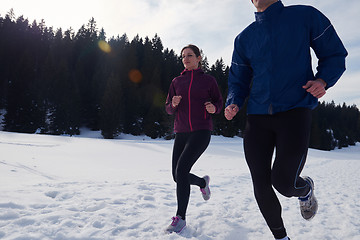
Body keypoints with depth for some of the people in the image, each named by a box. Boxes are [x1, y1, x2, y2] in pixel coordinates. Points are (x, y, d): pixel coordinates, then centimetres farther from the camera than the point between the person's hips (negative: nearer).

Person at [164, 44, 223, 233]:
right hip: (181, 133, 5)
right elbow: (168, 109, 13)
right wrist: (174, 104, -11)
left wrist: (213, 108, -11)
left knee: (181, 169, -20)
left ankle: (181, 217, -5)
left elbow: (219, 102, 12)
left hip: (201, 131, -4)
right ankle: (203, 182, 39)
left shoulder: (208, 80, 4)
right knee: (177, 176, 5)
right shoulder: (177, 82, 12)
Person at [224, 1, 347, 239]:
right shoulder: (244, 38, 14)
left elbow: (335, 54, 9)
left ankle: (306, 189, 23)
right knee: (261, 186, 3)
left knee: (283, 181, -17)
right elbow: (238, 80, 16)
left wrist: (323, 80, -11)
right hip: (257, 116, 4)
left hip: (295, 110, -3)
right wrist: (233, 103, -5)